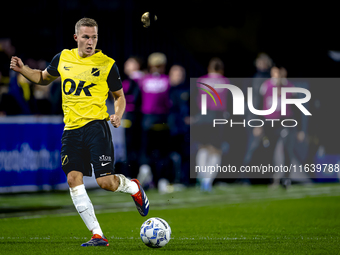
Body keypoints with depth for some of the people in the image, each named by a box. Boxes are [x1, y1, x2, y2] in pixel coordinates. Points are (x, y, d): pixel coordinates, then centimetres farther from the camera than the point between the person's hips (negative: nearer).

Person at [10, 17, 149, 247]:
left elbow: (119, 96, 10)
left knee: (105, 181, -13)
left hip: (96, 125, -4)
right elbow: (44, 78, 27)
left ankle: (133, 187, 24)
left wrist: (118, 115, -10)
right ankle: (97, 235, -5)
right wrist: (23, 70, 10)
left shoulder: (107, 64, 0)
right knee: (74, 179, -9)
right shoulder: (63, 59, 10)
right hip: (71, 129, 4)